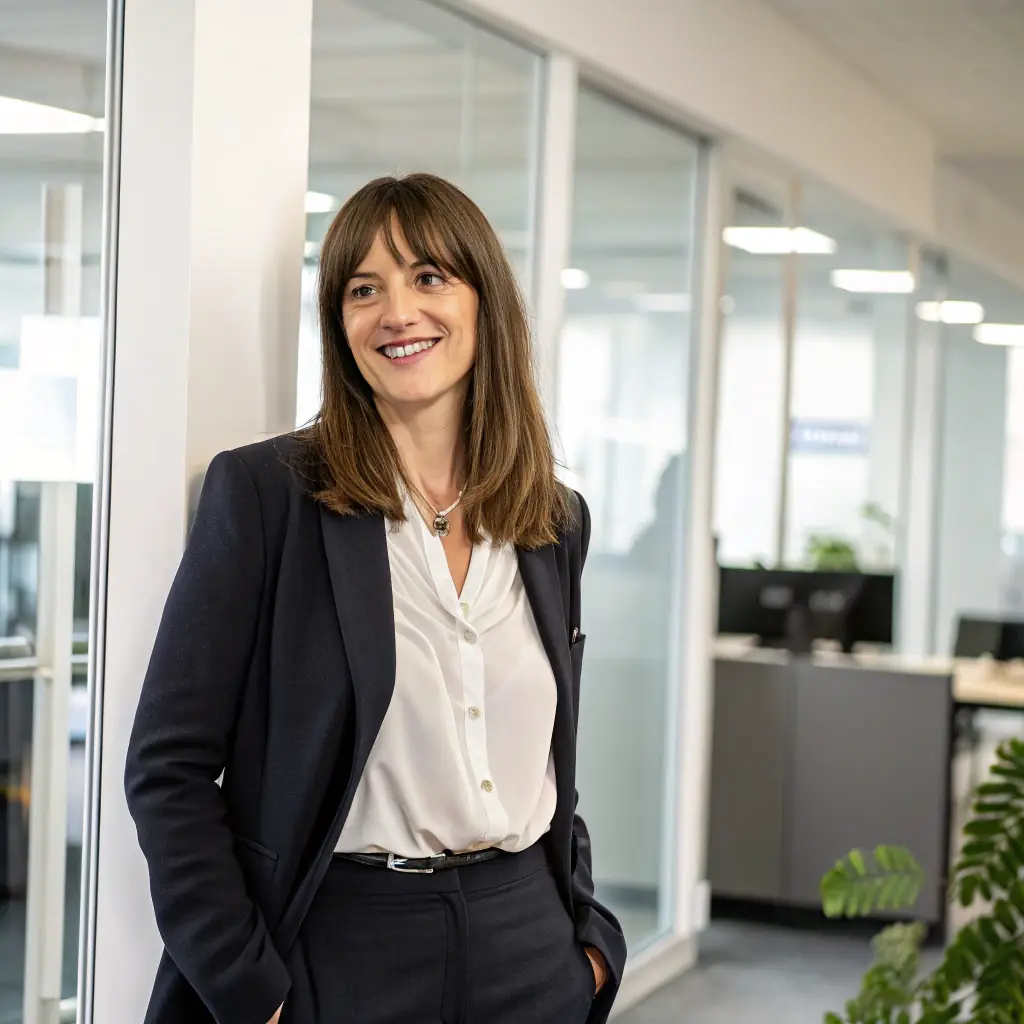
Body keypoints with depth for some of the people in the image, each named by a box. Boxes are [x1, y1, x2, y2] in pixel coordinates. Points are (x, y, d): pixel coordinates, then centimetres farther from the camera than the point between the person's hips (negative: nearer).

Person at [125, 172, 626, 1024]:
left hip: (527, 954, 4)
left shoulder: (558, 522, 7)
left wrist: (589, 936, 6)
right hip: (339, 951, -4)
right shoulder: (262, 491, -7)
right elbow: (169, 768, -9)